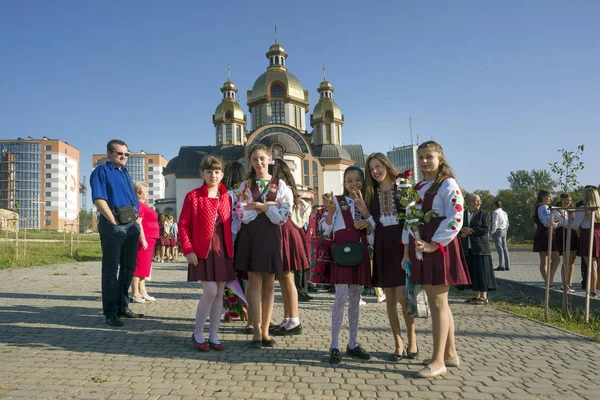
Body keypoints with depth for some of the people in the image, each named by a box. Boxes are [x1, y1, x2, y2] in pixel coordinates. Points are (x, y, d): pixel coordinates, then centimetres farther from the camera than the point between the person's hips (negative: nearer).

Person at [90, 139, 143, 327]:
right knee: (111, 270, -2)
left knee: (129, 268, 13)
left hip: (132, 225, 8)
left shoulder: (125, 173, 21)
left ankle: (123, 307, 26)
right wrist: (115, 223, -14)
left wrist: (137, 223, 11)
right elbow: (98, 200, -13)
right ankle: (110, 313, 6)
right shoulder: (101, 171, -1)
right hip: (113, 225, -8)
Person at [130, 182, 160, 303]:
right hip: (143, 240, -11)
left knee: (144, 266, 13)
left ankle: (142, 292, 19)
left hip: (148, 241, 11)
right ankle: (135, 294, -5)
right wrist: (143, 240, -24)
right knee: (139, 266, -8)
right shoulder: (138, 205, -13)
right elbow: (138, 223, -21)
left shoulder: (143, 205, 20)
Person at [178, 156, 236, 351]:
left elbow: (230, 225, 13)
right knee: (210, 291, -11)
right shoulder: (193, 196, -2)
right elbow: (183, 225, -3)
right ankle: (197, 333, 9)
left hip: (223, 251, 5)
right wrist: (188, 249, -11)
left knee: (219, 293, 7)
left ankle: (213, 336, 18)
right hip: (202, 251, -5)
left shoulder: (227, 198, 10)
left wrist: (231, 249, 6)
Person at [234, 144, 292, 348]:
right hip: (250, 236, 0)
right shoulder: (245, 185, 6)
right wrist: (270, 205, -10)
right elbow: (243, 215, -8)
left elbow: (281, 217, -5)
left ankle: (265, 330, 16)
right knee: (255, 282, -2)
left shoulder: (280, 184, 5)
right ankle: (257, 330, 7)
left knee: (269, 284, 5)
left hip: (271, 236, 0)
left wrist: (260, 206, -10)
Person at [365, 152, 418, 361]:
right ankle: (399, 344, 16)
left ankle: (412, 340, 11)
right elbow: (371, 222, 9)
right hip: (382, 246, 4)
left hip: (402, 243, -4)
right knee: (390, 297, 6)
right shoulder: (372, 193, 11)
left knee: (402, 295, -10)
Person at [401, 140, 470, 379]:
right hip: (420, 248, 8)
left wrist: (434, 244, -20)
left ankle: (438, 361, 2)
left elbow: (456, 219, -15)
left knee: (438, 303, -5)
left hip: (438, 247, -8)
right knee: (437, 302, 13)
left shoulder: (448, 184, -6)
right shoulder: (418, 188, 16)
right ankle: (450, 353, 24)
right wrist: (407, 252, 9)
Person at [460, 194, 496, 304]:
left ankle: (484, 297, 3)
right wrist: (462, 229, -16)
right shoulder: (462, 214, 12)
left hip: (480, 248, -4)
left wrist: (468, 232, -11)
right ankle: (476, 296, 15)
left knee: (481, 272, -3)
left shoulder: (484, 214, 2)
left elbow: (485, 229, -11)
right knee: (472, 273, 6)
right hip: (467, 248, 4)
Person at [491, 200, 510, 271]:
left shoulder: (496, 212, -10)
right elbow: (508, 223, 18)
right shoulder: (505, 213, 15)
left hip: (497, 231, -8)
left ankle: (501, 265, -13)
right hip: (504, 231, 8)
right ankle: (507, 266, 11)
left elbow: (495, 223, -15)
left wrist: (493, 232, -9)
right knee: (505, 248, 9)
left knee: (499, 249, -9)